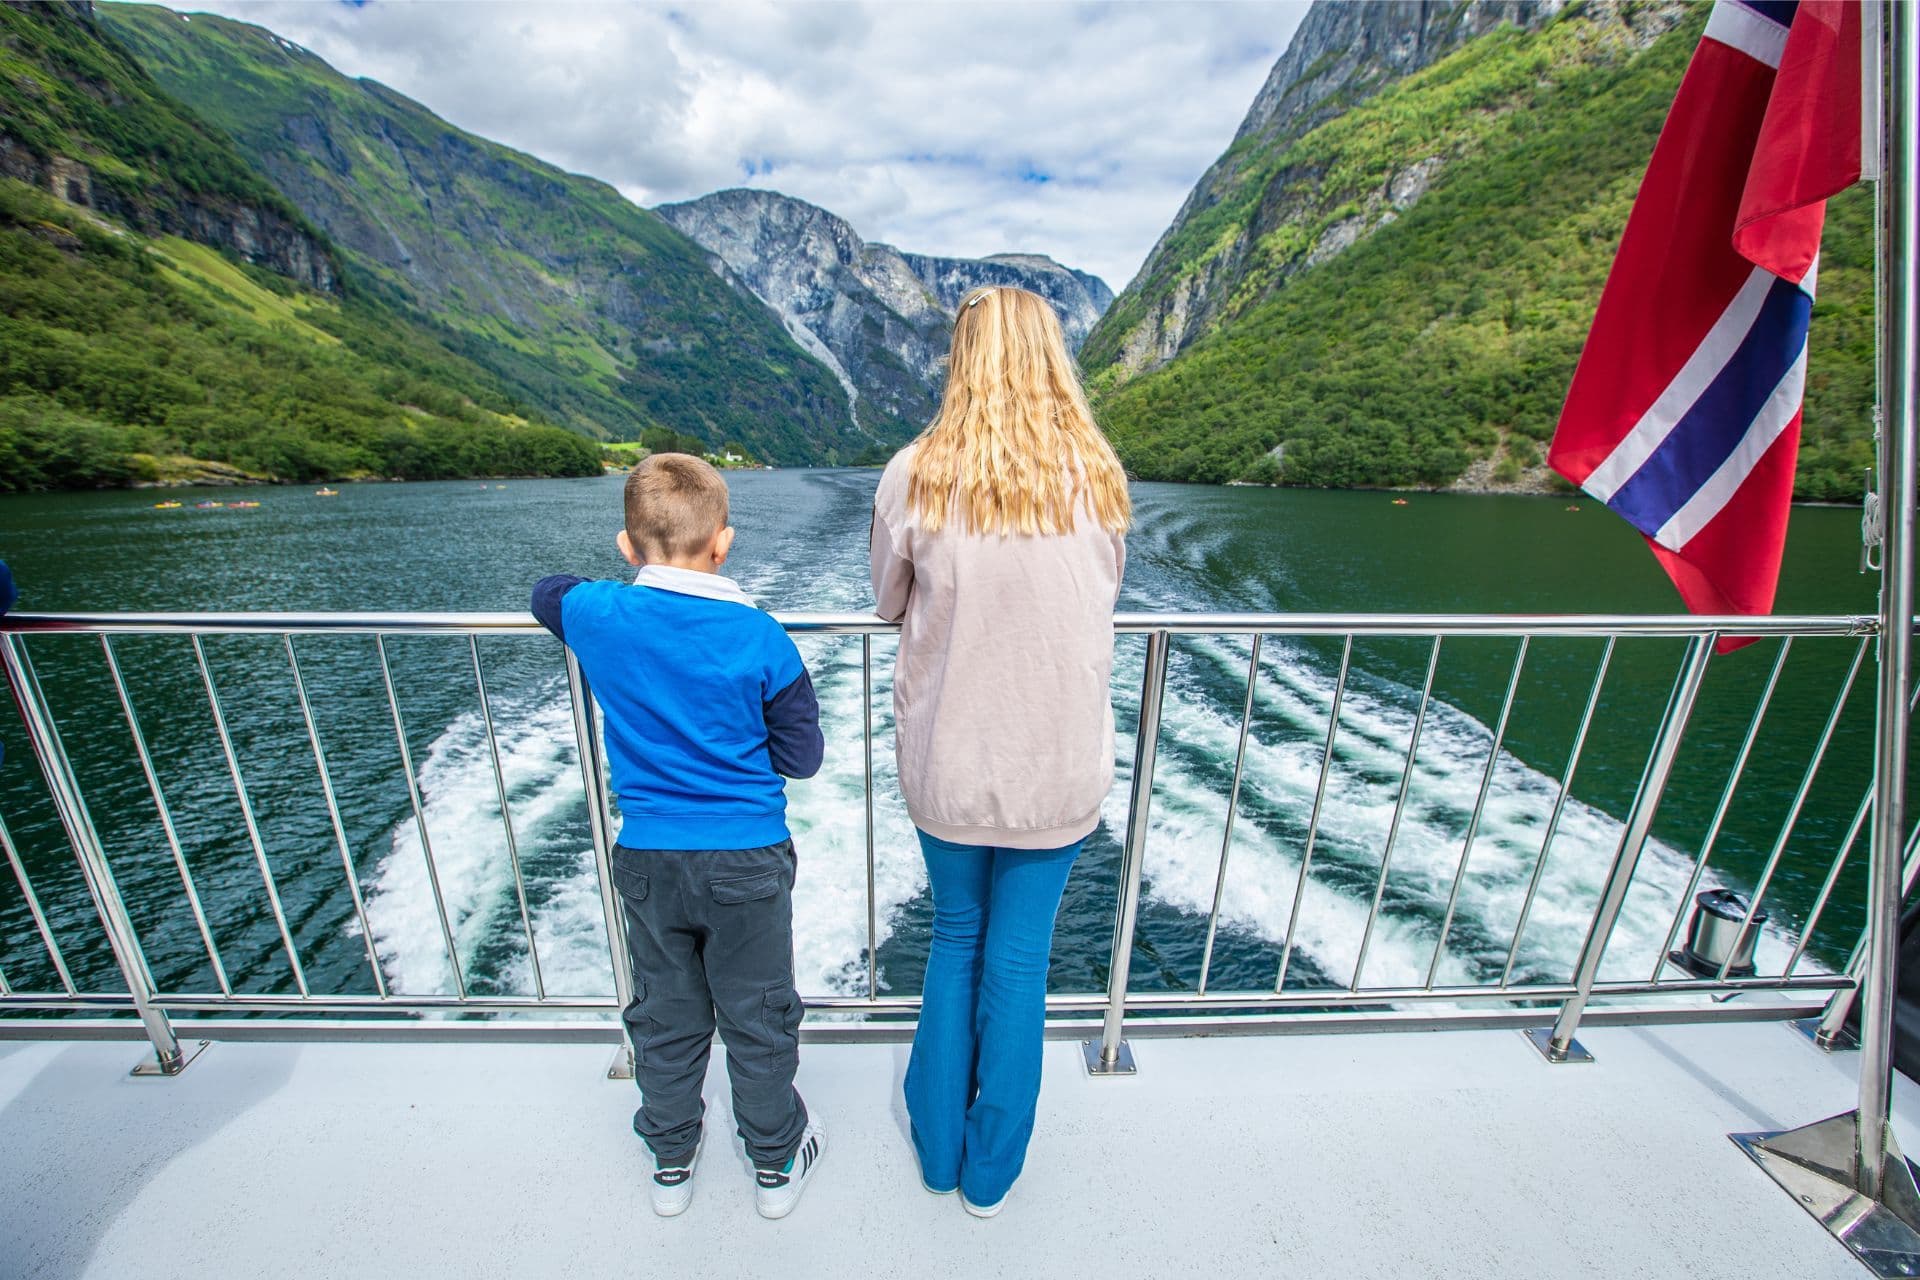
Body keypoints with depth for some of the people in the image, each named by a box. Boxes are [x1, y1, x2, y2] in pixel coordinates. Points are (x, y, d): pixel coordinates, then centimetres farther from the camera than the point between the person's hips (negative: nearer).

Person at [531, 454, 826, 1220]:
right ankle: (776, 1165, 40)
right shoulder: (759, 639, -17)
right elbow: (802, 758, -10)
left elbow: (549, 591, 16)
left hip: (647, 861, 3)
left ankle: (671, 1165, 47)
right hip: (746, 863, -2)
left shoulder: (598, 618, -10)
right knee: (758, 1020, 18)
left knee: (665, 1019, 24)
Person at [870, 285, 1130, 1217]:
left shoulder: (916, 475, -12)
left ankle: (937, 1147, 45)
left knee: (955, 939, 24)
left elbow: (888, 603, 2)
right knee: (1021, 959, 19)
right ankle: (992, 1171, 42)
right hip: (1059, 765, 1)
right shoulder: (1100, 476, -6)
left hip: (948, 762, 0)